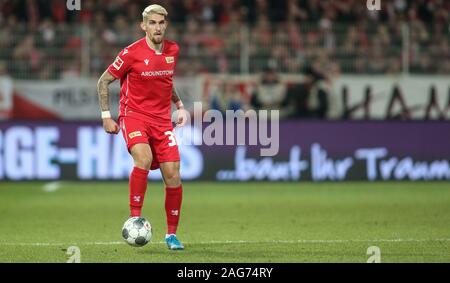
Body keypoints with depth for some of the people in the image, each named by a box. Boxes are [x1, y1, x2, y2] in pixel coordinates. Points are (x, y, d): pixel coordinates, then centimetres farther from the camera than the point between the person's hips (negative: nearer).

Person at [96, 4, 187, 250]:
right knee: (143, 159, -32)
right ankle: (134, 218, -23)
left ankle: (171, 234, 10)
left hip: (162, 119, 5)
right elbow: (104, 81, -2)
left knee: (172, 175, -4)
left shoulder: (172, 50, 6)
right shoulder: (132, 53, -10)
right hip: (134, 115, -4)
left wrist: (179, 105, 17)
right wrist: (106, 116, -6)